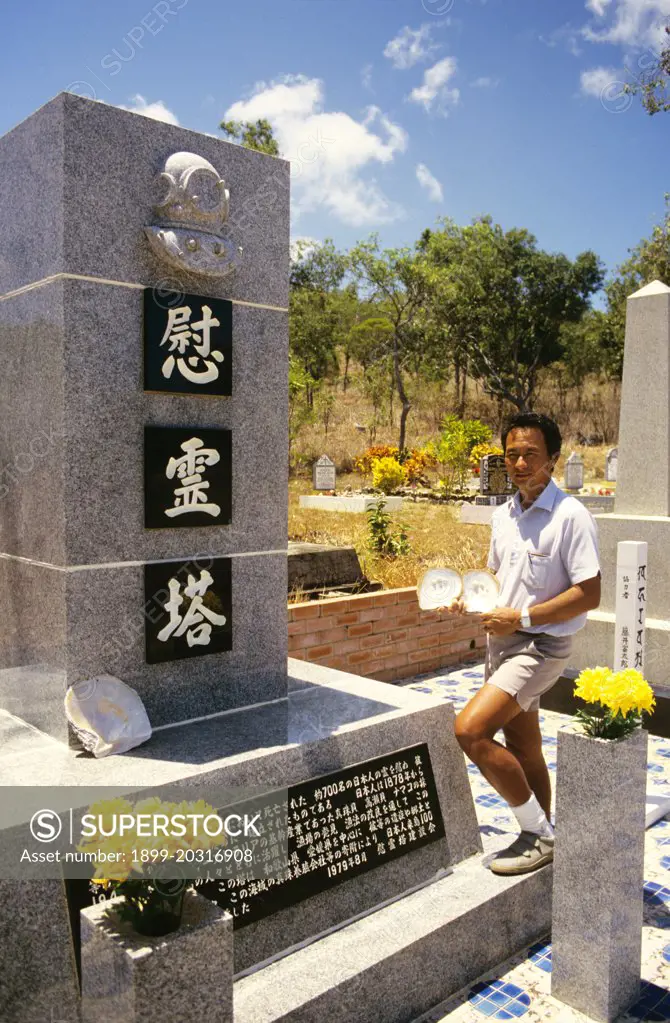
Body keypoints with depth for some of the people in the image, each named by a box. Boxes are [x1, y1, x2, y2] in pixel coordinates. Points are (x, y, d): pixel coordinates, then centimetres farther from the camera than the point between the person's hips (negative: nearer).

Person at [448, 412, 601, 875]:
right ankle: (540, 838, 36)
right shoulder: (503, 515, 7)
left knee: (470, 730, -17)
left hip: (541, 646, -8)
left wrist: (522, 617, -22)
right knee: (523, 750, 17)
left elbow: (589, 594, -19)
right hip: (503, 642, 8)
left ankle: (538, 833, 1)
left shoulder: (571, 516, -16)